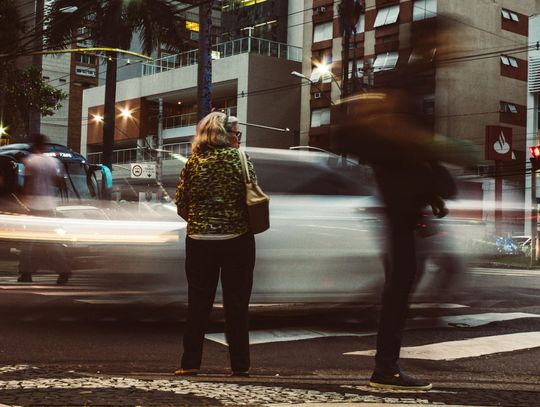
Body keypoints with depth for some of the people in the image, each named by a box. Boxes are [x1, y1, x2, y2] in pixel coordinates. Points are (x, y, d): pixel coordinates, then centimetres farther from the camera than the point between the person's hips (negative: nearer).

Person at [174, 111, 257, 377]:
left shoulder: (194, 161, 1)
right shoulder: (239, 158, -5)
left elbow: (181, 204, 0)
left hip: (199, 240, 2)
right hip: (237, 239, -2)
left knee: (198, 302, 10)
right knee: (236, 303, 7)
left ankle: (190, 363, 10)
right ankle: (240, 365, 9)